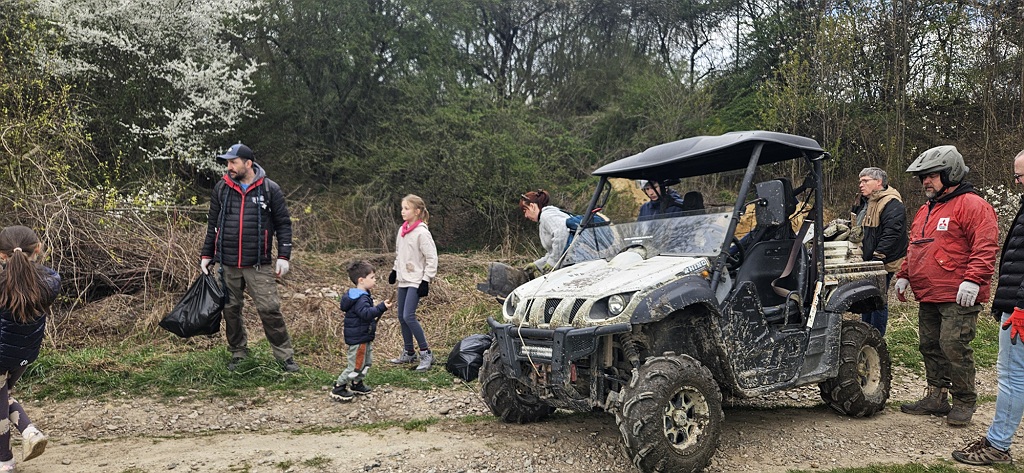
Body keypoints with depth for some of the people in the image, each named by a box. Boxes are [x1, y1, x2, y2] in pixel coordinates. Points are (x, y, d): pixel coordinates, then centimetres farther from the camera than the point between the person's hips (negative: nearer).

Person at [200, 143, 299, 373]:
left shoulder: (270, 189, -1)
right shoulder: (222, 188, 7)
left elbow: (283, 224, 2)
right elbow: (213, 224, 15)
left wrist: (284, 256, -5)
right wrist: (206, 255, 12)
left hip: (258, 265, -3)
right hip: (227, 265, 3)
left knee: (270, 309, -6)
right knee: (231, 310, 9)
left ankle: (285, 356, 4)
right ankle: (238, 354, 25)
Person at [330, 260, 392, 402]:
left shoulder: (363, 296, 11)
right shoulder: (360, 298, -23)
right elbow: (366, 313, -38)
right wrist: (382, 307, -42)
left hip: (364, 337, 11)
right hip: (358, 338, -11)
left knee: (367, 362, 21)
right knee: (356, 366, -3)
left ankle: (357, 384, 34)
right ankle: (338, 388, 8)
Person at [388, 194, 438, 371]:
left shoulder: (422, 233, -15)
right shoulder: (402, 229, 9)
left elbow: (432, 258, -15)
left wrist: (426, 280, -17)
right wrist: (395, 270, 19)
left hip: (416, 281, -8)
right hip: (403, 280, 8)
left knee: (409, 316, -15)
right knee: (401, 317, 10)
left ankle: (426, 353, -5)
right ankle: (409, 353, 22)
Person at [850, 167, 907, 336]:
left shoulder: (891, 204, -15)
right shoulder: (863, 203, 17)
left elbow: (891, 234, -24)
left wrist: (877, 258, -26)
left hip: (882, 264, -10)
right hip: (865, 263, 10)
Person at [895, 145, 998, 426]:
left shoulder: (972, 205, -8)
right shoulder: (925, 210, 20)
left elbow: (985, 247, -17)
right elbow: (914, 248, 27)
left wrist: (973, 280, -24)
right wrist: (904, 276, 20)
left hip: (958, 298, -9)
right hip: (928, 297, 9)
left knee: (954, 347, -8)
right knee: (930, 347, 12)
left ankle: (964, 402, 7)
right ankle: (936, 397, 23)